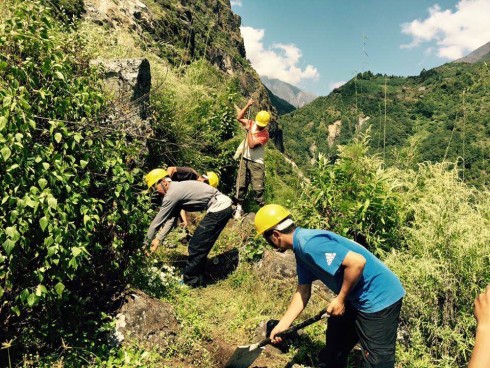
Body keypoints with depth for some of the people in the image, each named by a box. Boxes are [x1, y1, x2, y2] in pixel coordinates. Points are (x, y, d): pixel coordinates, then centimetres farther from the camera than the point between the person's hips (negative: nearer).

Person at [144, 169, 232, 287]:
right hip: (223, 206, 10)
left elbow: (157, 221, -8)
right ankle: (198, 280, 29)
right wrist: (158, 239, 8)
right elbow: (171, 219, 15)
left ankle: (190, 283, 13)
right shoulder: (176, 190, 16)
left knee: (196, 248, -1)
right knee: (200, 247, 17)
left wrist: (146, 243, 2)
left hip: (219, 209, -10)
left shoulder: (172, 194, -14)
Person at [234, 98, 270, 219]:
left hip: (256, 163, -5)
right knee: (241, 185, 7)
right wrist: (248, 105, -5)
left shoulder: (265, 134, -15)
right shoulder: (252, 124, 2)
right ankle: (239, 208, 17)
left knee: (258, 188, -5)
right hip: (245, 159, 5)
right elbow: (239, 118, 5)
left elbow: (252, 145, -23)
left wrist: (249, 131, -15)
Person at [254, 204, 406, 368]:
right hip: (356, 298, 10)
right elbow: (303, 292, 11)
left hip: (379, 298, -10)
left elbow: (358, 262, -32)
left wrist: (340, 299, -19)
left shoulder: (309, 243, -27)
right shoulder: (301, 250, 5)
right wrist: (281, 325, 11)